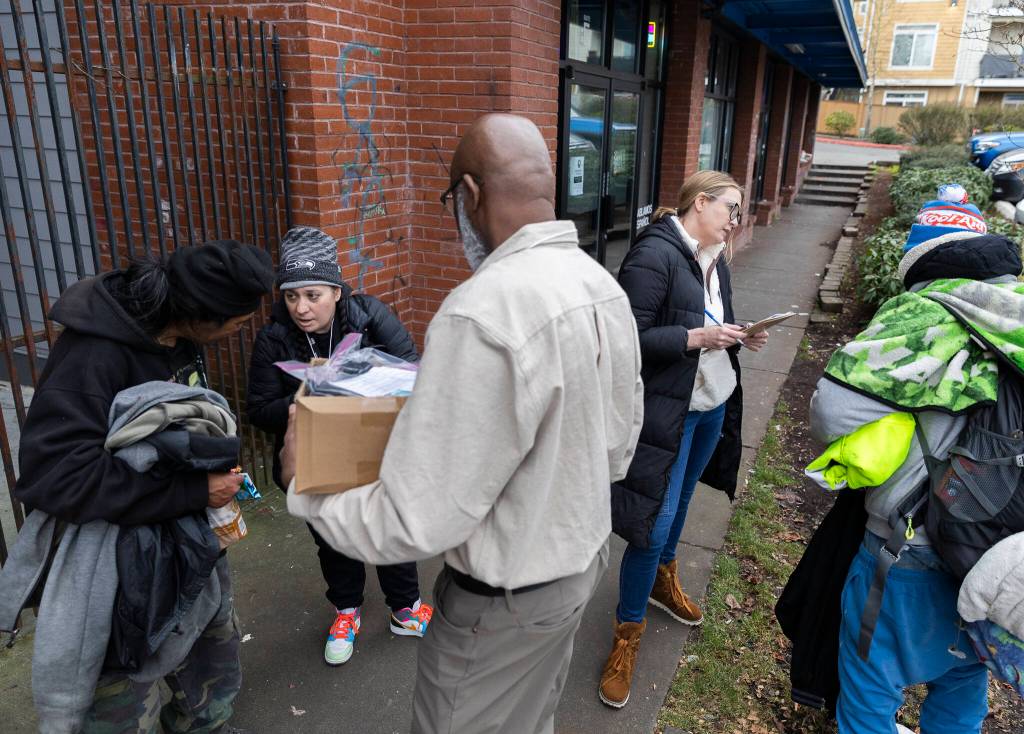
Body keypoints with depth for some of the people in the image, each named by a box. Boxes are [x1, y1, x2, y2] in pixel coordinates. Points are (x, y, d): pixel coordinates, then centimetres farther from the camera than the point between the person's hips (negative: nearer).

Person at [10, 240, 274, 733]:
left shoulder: (180, 337, -5)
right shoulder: (93, 353, -29)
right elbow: (55, 475, -37)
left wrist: (217, 470, -2)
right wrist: (194, 491, -33)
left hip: (185, 532, 8)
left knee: (213, 631, 23)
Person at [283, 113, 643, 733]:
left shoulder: (483, 312, -32)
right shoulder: (606, 287, -4)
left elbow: (415, 522, -27)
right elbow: (620, 445, 6)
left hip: (508, 600, -7)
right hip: (585, 556, 8)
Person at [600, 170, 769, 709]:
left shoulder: (715, 260, 9)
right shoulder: (654, 254, -17)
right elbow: (631, 338, -22)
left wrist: (739, 338, -1)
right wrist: (696, 337, -26)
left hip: (713, 405, 9)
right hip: (667, 411, -8)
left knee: (679, 500, 24)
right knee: (656, 519, -5)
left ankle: (663, 579, 48)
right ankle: (627, 634, 13)